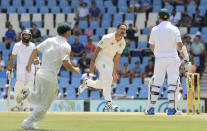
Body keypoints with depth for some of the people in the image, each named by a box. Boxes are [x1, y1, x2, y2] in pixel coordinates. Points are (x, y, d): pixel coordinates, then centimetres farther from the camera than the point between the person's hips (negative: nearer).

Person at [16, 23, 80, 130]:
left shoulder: (49, 40, 10)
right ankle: (28, 123, 0)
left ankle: (28, 94, -3)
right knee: (44, 104, 4)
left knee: (39, 99, 24)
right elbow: (66, 63, -20)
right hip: (50, 77, -7)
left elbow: (35, 50, 12)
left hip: (40, 73, 7)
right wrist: (75, 70, -3)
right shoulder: (65, 46, -10)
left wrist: (29, 64, 22)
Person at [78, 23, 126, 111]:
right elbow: (97, 50, -15)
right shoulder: (107, 38, -20)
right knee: (108, 79, -22)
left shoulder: (122, 43, 0)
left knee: (102, 85, 8)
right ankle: (108, 103, -20)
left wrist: (114, 72, 10)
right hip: (100, 60, -7)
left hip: (109, 62, 7)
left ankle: (87, 83, 38)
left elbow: (117, 58, 8)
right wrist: (92, 63, -18)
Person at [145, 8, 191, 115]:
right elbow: (180, 46, -8)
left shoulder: (155, 29, 2)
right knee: (172, 83, -1)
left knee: (156, 83, 9)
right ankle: (171, 108, -9)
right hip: (172, 59, -2)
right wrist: (186, 59, 0)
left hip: (159, 59, 2)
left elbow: (152, 47, 10)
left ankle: (151, 108, 8)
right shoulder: (174, 29, -3)